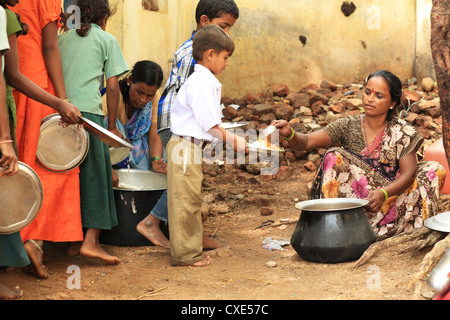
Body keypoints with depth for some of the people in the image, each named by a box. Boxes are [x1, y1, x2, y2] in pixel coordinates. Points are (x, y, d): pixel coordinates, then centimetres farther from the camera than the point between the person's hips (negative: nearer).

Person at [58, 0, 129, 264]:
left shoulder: (64, 37, 19)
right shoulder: (107, 40, 7)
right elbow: (112, 86, 3)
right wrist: (112, 126, 9)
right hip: (87, 111, -4)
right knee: (95, 173, 2)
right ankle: (91, 241, -5)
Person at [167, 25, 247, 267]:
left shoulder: (204, 81, 16)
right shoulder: (203, 83, -17)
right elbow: (209, 124, -18)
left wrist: (230, 138, 16)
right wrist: (233, 141, -8)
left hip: (191, 146, 11)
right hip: (185, 146, -11)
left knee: (192, 200, 16)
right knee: (186, 199, -4)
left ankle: (191, 249, 25)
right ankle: (184, 254, 3)